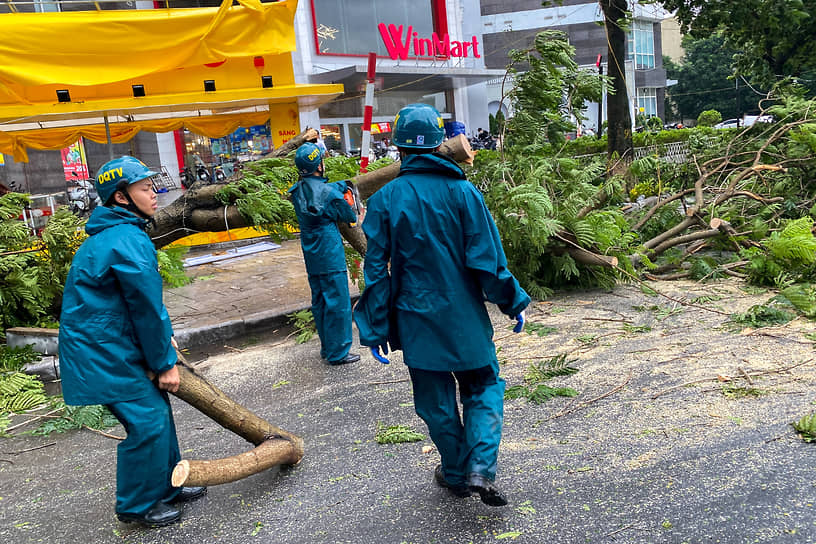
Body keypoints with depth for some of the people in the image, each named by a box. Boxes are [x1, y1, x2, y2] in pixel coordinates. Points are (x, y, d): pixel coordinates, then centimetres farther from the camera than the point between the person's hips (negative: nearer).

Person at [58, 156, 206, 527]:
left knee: (157, 410, 15)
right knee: (147, 422, -4)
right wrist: (164, 363, -10)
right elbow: (147, 308, -18)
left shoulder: (114, 234, 13)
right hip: (103, 351, -10)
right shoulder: (129, 242, -22)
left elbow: (147, 299, 18)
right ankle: (137, 506, 14)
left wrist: (165, 337, 14)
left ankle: (165, 487, 29)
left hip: (115, 343, 10)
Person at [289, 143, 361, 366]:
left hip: (311, 258, 8)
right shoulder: (329, 193, -17)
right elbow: (349, 216, -4)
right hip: (330, 257, -8)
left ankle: (326, 348, 28)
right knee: (338, 303, 1)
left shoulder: (297, 191, 1)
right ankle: (338, 353, 6)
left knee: (319, 302, 16)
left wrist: (341, 185, 5)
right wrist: (353, 216, 16)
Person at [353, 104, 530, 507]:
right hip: (466, 315, 0)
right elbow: (487, 257, -8)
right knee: (482, 389, 16)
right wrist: (512, 303, 4)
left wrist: (375, 331, 1)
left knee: (436, 400, 16)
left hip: (417, 318, 1)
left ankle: (455, 474, 30)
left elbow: (376, 269, -5)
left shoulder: (384, 200, -6)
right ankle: (481, 469, 2)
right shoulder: (463, 191, -8)